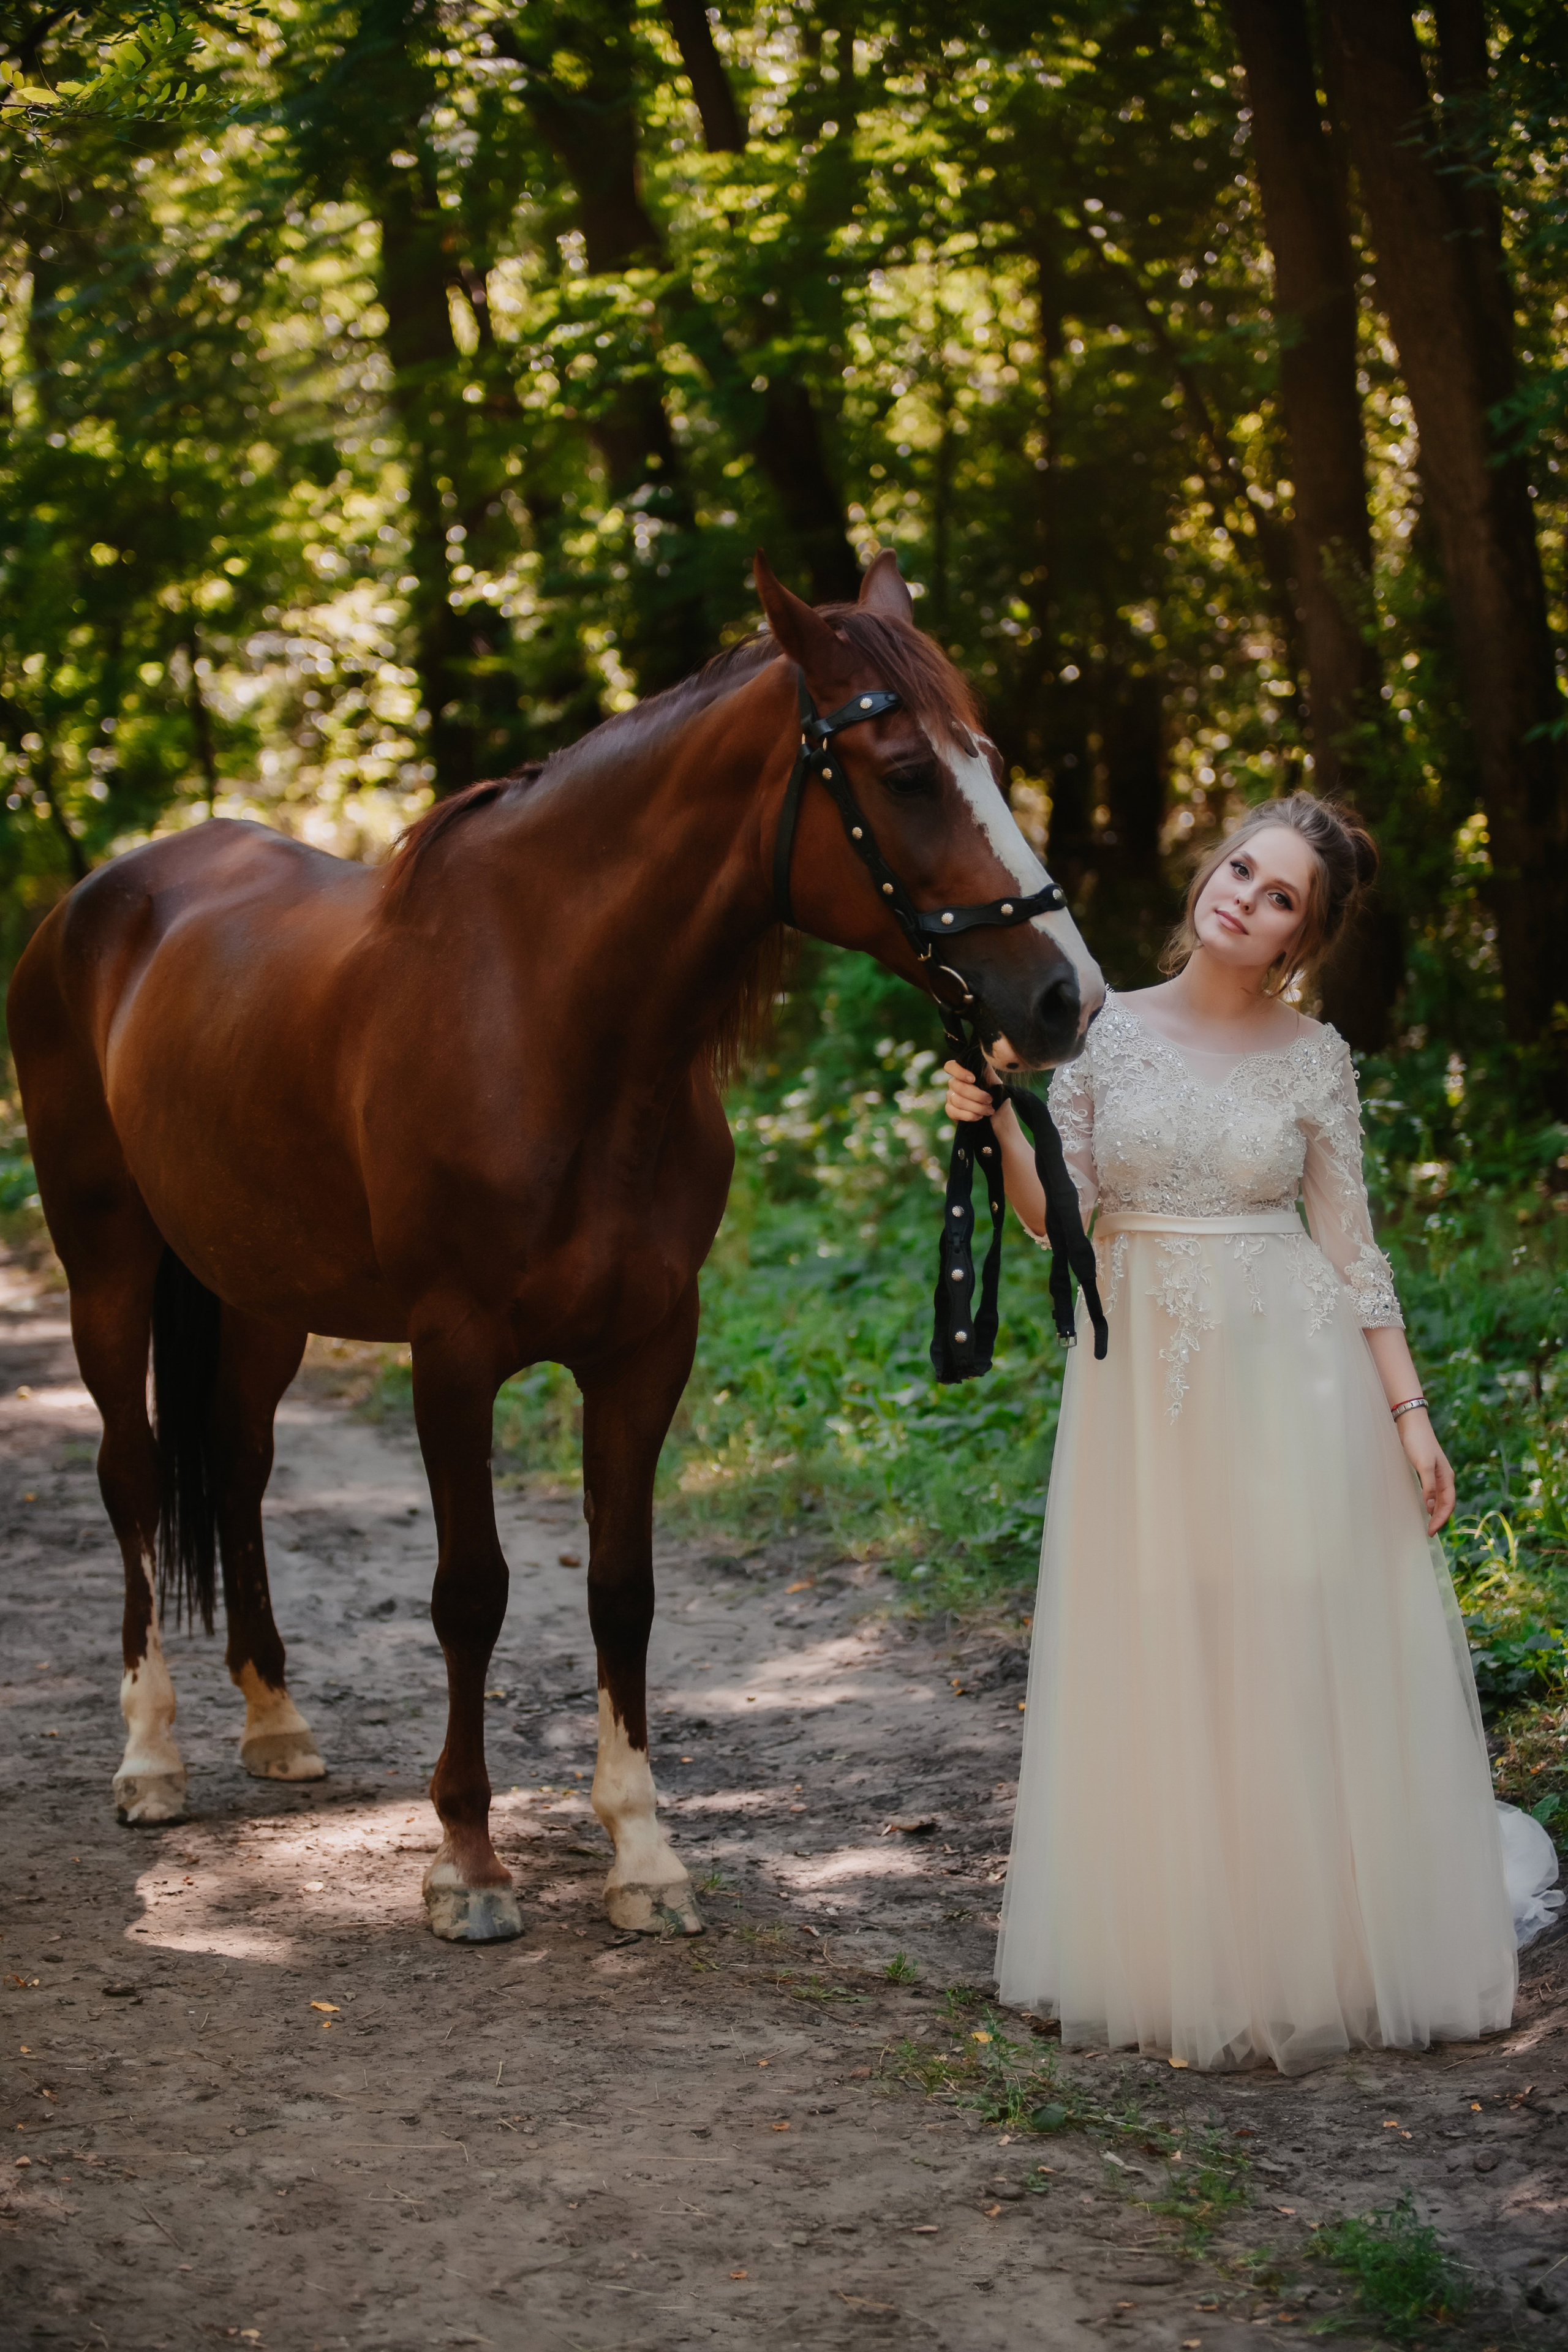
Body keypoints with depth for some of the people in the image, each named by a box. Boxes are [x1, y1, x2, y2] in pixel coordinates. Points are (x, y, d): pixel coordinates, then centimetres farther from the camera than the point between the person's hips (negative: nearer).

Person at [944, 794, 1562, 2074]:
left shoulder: (1315, 1059, -1)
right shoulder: (1105, 1030, 2)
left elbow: (1350, 1247, 1)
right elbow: (1059, 1214, 0)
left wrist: (1410, 1413, -4)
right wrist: (1000, 1122, -18)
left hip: (1289, 1380, -2)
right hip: (1141, 1379, 2)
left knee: (1297, 1667, 1)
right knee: (1156, 1671, 6)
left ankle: (1320, 1953, 16)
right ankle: (1176, 1950, 19)